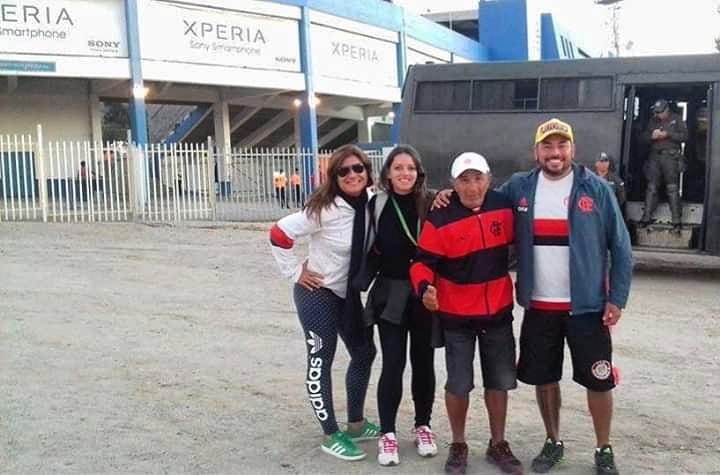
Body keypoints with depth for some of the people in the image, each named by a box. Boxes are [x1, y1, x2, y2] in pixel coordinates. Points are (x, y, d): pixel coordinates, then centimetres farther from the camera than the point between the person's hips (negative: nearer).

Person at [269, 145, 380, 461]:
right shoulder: (325, 209, -23)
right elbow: (279, 233, -22)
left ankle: (356, 423, 33)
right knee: (321, 361, 1)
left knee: (364, 354, 16)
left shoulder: (370, 203, -5)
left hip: (349, 294, 8)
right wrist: (295, 272, -15)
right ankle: (331, 436, 15)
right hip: (318, 294, -8)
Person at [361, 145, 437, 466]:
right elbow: (368, 248, 7)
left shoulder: (430, 204, -5)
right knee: (393, 364, 0)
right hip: (390, 292, 0)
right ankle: (387, 434, 12)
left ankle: (422, 426, 28)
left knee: (423, 362, 11)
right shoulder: (377, 205, -2)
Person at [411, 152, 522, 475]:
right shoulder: (440, 219, -16)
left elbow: (518, 243, 13)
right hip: (457, 315, -3)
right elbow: (423, 262, -13)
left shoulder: (504, 207, -4)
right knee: (459, 384, 6)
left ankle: (498, 445, 31)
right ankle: (458, 446, 26)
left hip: (498, 311, 4)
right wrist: (425, 288, -32)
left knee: (500, 381, 13)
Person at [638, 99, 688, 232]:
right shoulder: (653, 120, 14)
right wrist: (652, 136, -9)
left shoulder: (676, 119, 4)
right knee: (651, 187, 2)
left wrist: (667, 134, -13)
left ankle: (676, 221, -6)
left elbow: (684, 136, -1)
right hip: (655, 156, 4)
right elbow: (644, 136, 14)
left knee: (672, 188, -6)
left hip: (671, 156, -4)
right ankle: (646, 217, 6)